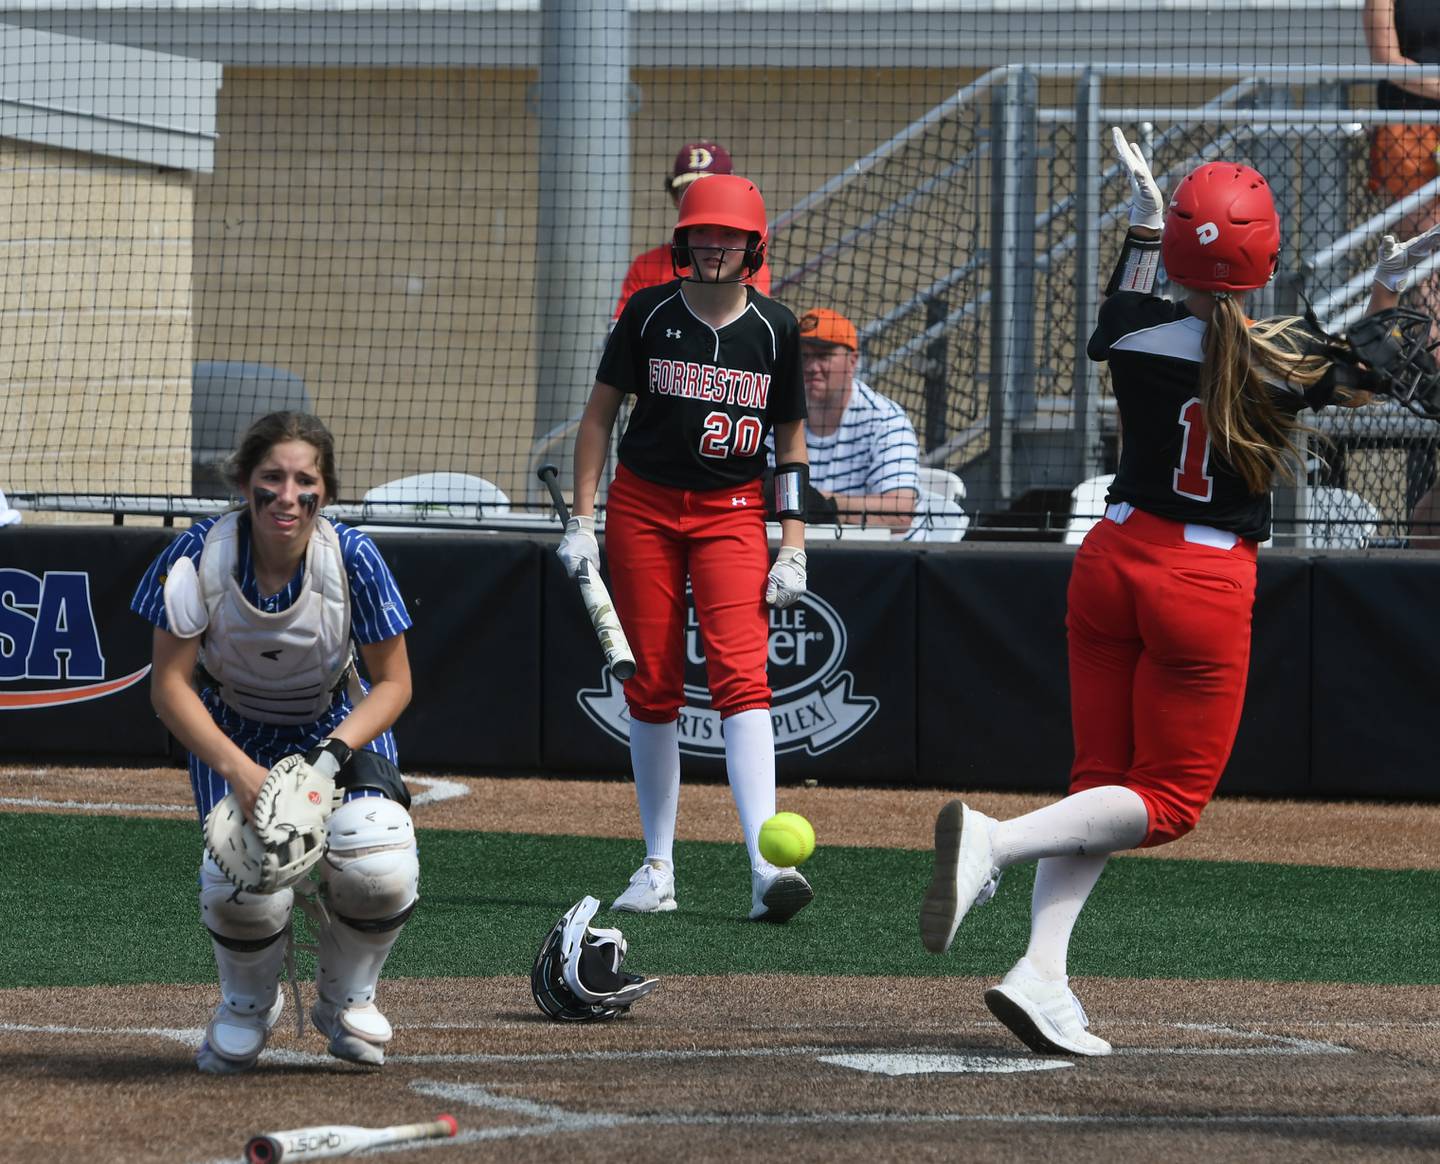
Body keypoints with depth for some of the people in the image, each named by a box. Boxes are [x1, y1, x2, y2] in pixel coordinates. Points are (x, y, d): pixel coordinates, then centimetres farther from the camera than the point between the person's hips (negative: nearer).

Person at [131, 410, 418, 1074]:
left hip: (341, 725, 1)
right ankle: (247, 1005, 9)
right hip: (231, 734, -1)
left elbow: (393, 682, -10)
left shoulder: (352, 559, -22)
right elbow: (170, 686, -17)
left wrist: (332, 754, -27)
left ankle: (346, 999, 7)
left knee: (378, 868, -28)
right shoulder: (198, 558, -24)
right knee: (246, 887, -28)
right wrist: (239, 769, -32)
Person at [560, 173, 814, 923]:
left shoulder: (775, 329, 1)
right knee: (650, 686, 3)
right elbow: (600, 412, 5)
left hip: (732, 515, -1)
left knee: (740, 676, -17)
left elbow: (791, 440, 7)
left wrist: (794, 546, 0)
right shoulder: (650, 313, -1)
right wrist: (581, 519, -2)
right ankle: (657, 867, 14)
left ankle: (766, 864, -27)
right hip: (642, 508, 1)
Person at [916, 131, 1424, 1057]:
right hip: (1206, 584, -4)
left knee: (1103, 779, 11)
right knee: (1169, 799, 4)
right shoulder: (1287, 358, -13)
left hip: (1111, 561, 4)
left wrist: (1143, 219, 30)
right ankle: (994, 840, -20)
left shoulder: (1136, 335, -5)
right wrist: (1391, 292, 20)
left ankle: (1042, 972, -4)